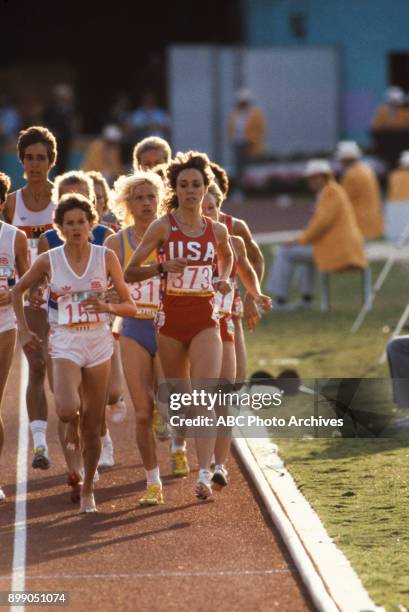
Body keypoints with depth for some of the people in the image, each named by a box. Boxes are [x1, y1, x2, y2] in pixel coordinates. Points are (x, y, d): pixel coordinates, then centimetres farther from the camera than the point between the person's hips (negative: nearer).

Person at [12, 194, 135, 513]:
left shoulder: (106, 257, -2)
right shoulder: (49, 260, -3)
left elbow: (130, 306, 2)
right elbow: (18, 291, 14)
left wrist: (108, 306, -18)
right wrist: (24, 330, 7)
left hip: (99, 344, 1)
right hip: (65, 344, -1)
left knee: (92, 426, 5)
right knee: (67, 411, -27)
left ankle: (88, 490, 22)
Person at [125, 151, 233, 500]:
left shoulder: (217, 230, 5)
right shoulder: (163, 227, -3)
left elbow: (226, 257, 28)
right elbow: (129, 273, -3)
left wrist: (224, 279, 7)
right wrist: (162, 267, -20)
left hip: (205, 321, 0)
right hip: (171, 319, 0)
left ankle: (205, 475, -21)